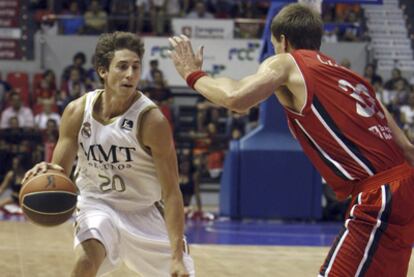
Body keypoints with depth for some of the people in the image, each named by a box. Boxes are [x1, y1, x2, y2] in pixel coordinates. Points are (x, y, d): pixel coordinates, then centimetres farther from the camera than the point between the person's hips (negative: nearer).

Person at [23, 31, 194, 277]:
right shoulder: (78, 112, -13)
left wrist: (177, 257, -27)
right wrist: (47, 173, -33)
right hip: (98, 205, 0)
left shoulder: (152, 120, -22)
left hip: (145, 212, 0)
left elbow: (171, 192, -21)